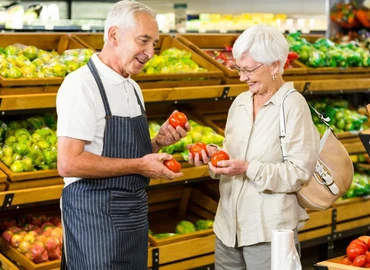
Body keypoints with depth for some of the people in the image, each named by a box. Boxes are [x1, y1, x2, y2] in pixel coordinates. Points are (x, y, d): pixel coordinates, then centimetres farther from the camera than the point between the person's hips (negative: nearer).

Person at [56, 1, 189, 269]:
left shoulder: (133, 88, 11)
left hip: (135, 211, 8)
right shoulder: (81, 84, -16)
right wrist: (138, 165, -19)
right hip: (96, 213, -8)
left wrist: (158, 142, 0)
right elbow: (69, 163, -22)